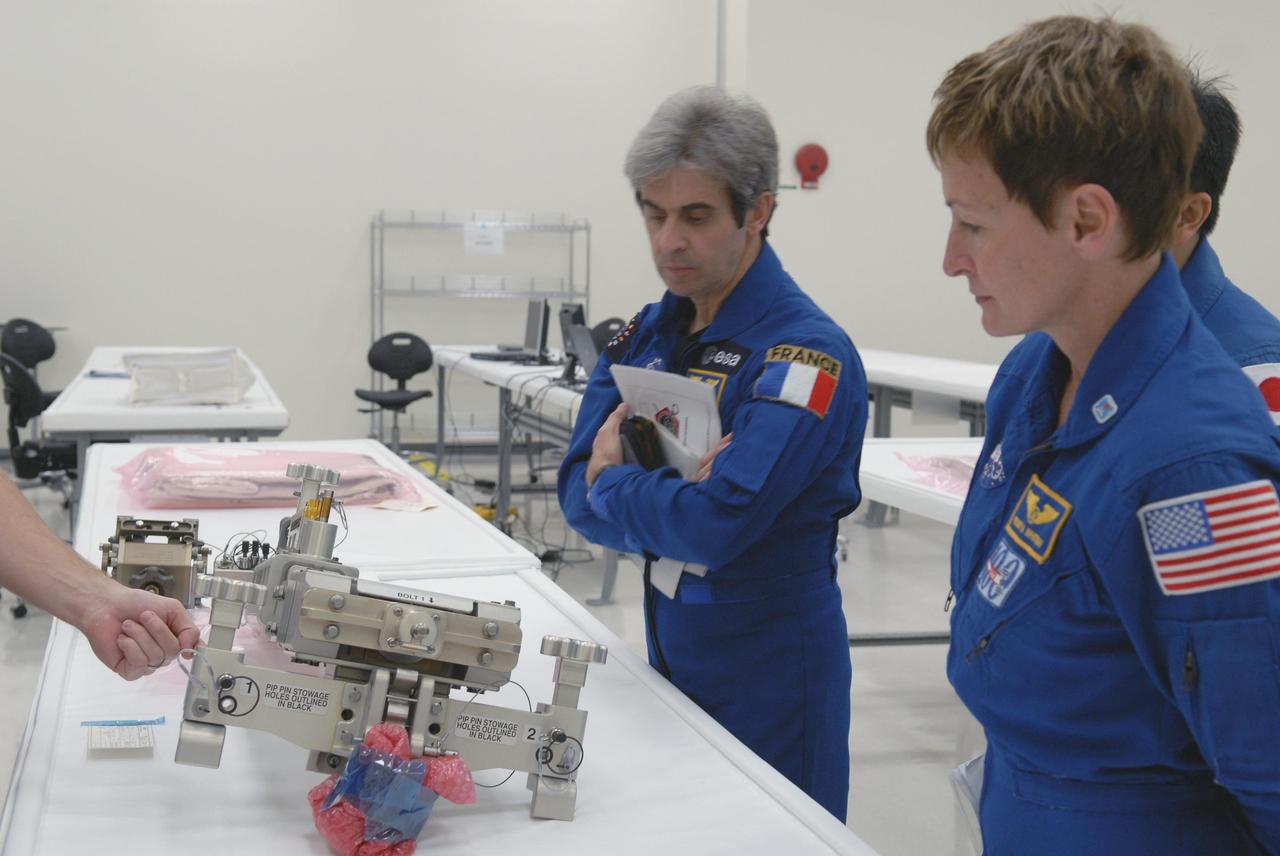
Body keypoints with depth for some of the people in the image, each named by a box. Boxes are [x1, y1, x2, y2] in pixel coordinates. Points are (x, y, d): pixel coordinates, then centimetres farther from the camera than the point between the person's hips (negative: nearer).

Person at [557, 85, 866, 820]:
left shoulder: (808, 352, -19)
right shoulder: (646, 337, 4)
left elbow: (717, 524, -27)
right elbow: (582, 497, -1)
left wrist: (612, 483, -10)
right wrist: (666, 491, -21)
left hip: (771, 677, -7)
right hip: (669, 656, 7)